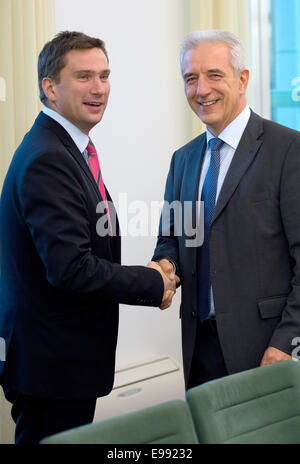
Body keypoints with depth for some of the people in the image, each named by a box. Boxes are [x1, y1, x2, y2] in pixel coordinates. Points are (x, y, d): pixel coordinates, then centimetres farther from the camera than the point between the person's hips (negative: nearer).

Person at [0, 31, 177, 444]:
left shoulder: (66, 148, 13)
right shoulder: (46, 159, -20)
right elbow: (71, 268, -27)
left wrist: (146, 274, 2)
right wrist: (154, 285, -15)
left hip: (65, 361, 10)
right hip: (51, 365, -10)